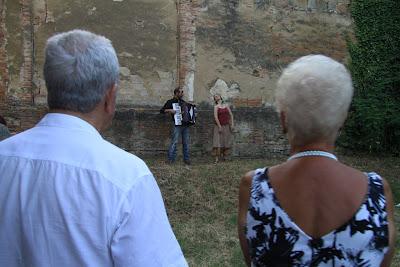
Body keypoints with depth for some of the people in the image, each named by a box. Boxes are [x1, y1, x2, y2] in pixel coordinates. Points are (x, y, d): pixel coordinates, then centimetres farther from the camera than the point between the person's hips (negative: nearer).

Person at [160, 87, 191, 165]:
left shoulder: (183, 102, 17)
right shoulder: (171, 102, 0)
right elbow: (161, 110, -4)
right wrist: (170, 110, -18)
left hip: (185, 125, 6)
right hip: (177, 125, -6)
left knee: (186, 142, 6)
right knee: (174, 142, -9)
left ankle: (186, 159, 12)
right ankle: (170, 159, -5)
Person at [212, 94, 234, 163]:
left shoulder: (226, 105, 10)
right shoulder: (216, 107, -2)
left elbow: (231, 115, 9)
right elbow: (215, 117, -10)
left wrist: (232, 124, 0)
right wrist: (219, 127, -16)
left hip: (227, 126, 4)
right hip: (219, 126, -4)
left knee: (226, 142, 6)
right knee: (218, 141, -10)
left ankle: (224, 156, 20)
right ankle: (217, 159, -11)